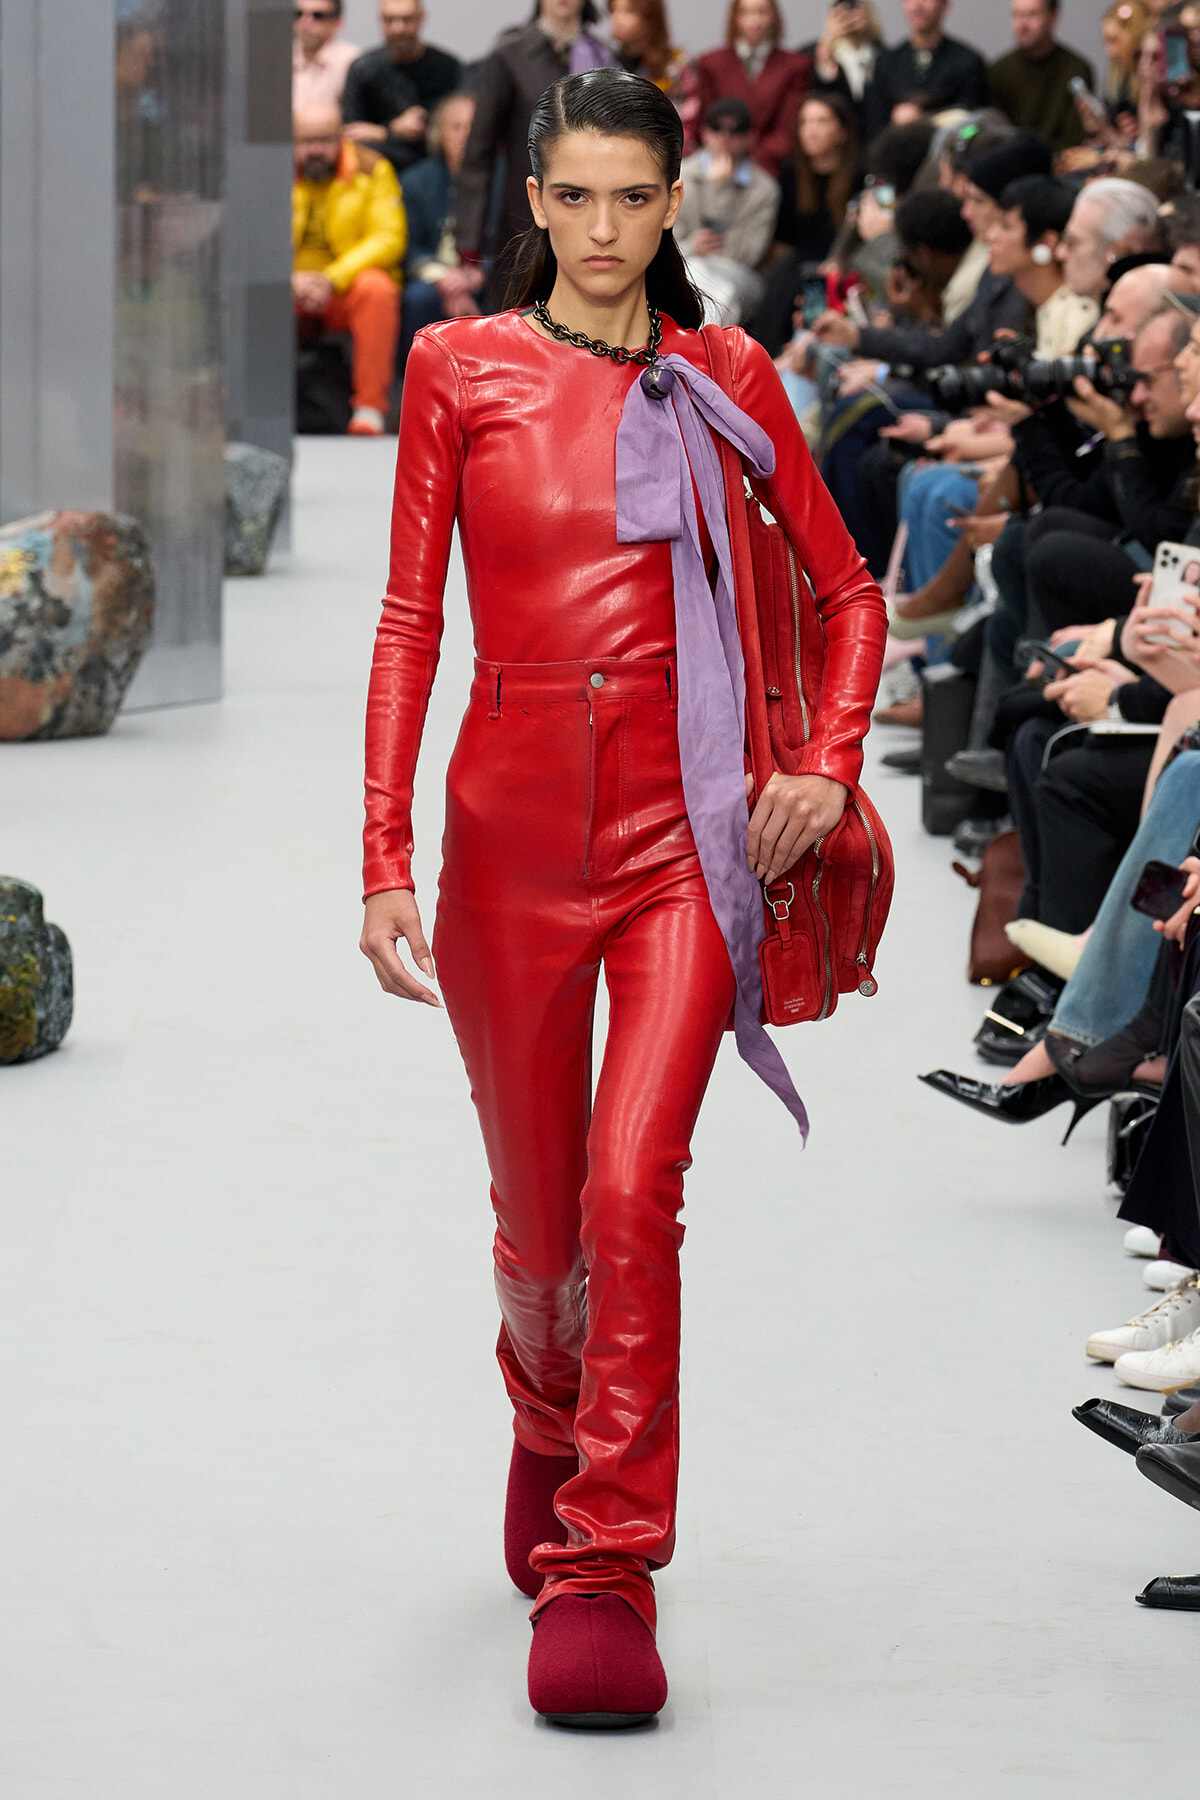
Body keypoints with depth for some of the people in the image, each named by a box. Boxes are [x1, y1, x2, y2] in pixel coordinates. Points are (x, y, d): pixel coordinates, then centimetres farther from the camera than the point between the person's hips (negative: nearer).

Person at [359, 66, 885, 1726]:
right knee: (537, 1208, 12)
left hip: (684, 834, -1)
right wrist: (383, 860, -5)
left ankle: (605, 1573, -9)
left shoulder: (726, 380, 5)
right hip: (513, 824, 1)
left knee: (633, 1192, -14)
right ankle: (550, 1429, 44)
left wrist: (829, 765, 0)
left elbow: (848, 590, 15)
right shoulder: (460, 370, 3)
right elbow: (409, 622, 1)